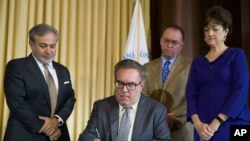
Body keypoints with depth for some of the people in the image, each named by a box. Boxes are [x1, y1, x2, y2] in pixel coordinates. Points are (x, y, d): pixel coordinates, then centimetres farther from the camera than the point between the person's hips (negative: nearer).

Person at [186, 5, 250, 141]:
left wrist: (216, 123, -14)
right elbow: (190, 94, 4)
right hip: (204, 130, 3)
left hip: (233, 127, -3)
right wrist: (198, 123, -13)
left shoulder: (236, 55, 2)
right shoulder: (198, 61, 12)